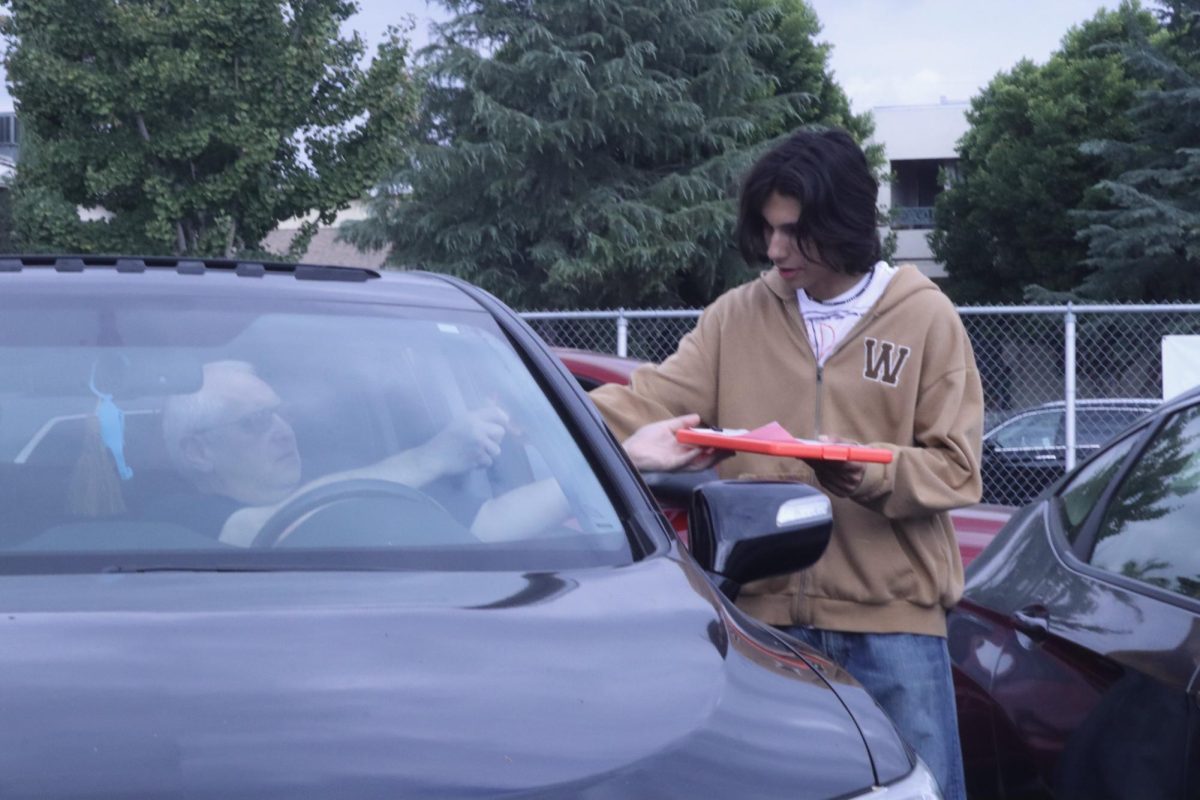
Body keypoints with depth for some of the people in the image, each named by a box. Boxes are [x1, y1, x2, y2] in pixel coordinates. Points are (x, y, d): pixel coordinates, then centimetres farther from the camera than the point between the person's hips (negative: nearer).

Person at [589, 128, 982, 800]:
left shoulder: (926, 317, -2)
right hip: (766, 612, 3)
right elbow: (654, 402, -2)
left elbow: (958, 469, -4)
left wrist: (871, 475, -22)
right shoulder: (737, 316, 6)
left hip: (893, 620, -2)